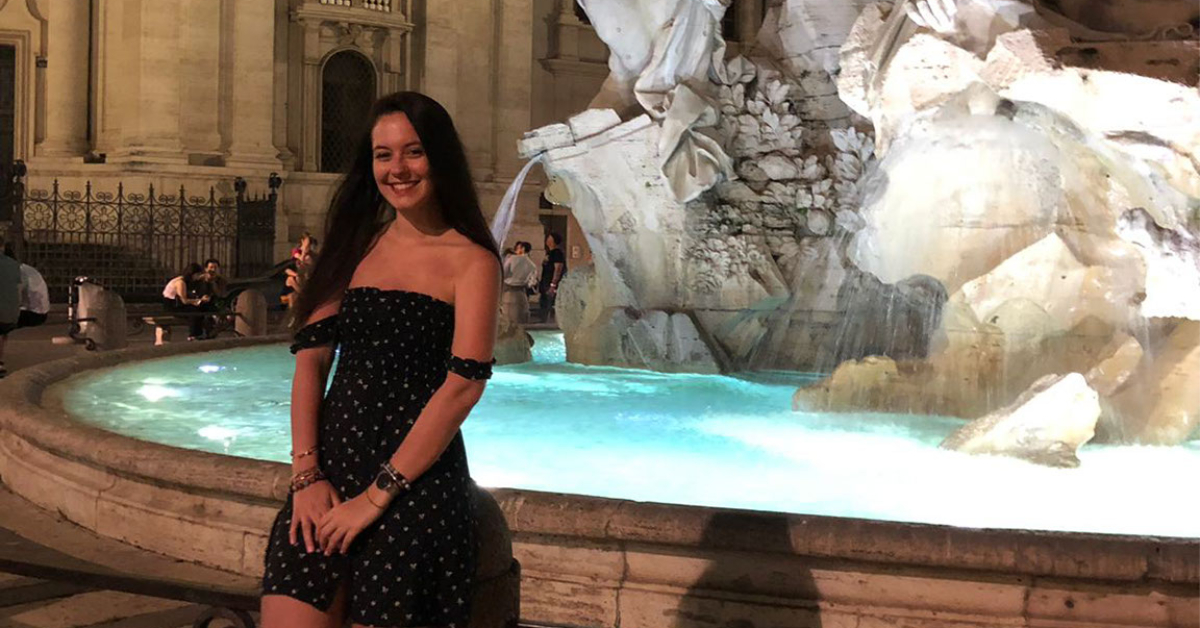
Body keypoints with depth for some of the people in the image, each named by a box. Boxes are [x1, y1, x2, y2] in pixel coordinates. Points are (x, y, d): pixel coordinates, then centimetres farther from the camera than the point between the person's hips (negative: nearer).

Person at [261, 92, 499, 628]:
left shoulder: (472, 261, -2)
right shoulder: (356, 246, 14)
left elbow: (463, 385, -11)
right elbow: (311, 359, 7)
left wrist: (377, 495, -13)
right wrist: (306, 474, -6)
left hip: (417, 479, -4)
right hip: (331, 465, 4)